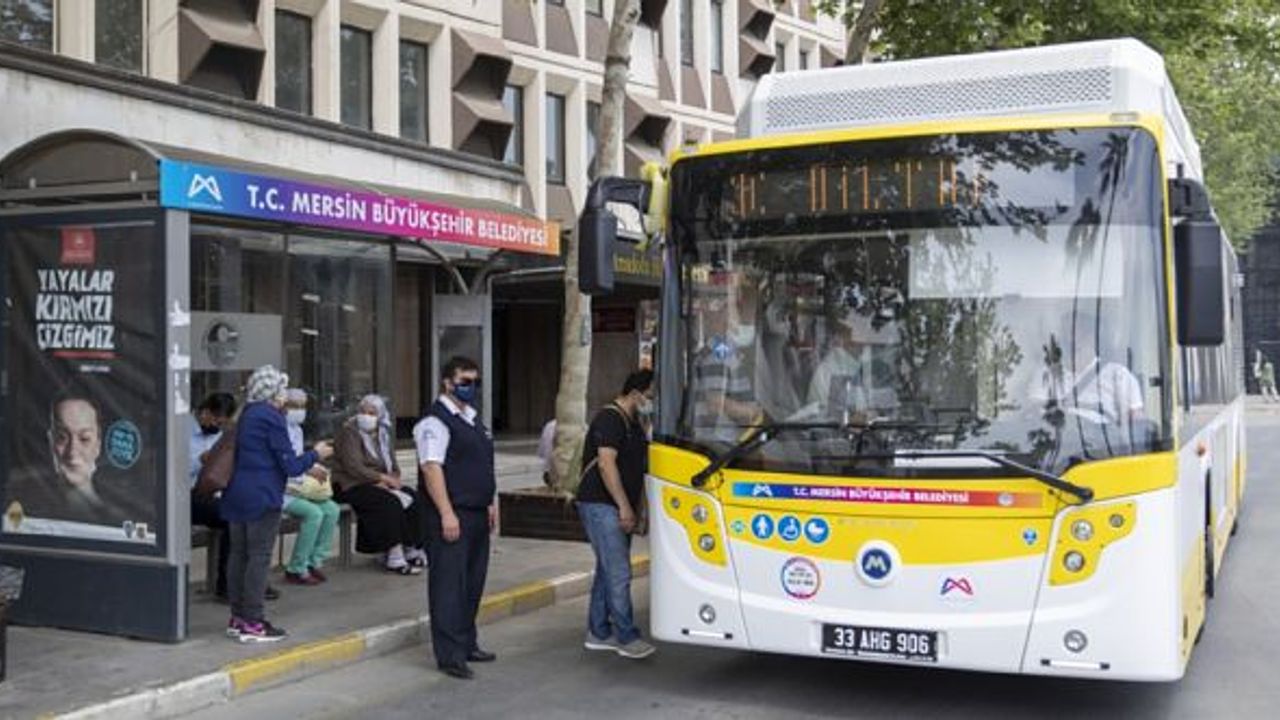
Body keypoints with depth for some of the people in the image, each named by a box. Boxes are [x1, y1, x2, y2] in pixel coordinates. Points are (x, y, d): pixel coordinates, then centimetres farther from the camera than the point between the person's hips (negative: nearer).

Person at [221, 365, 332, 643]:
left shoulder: (247, 415, 14)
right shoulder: (271, 417, -13)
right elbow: (290, 465, -13)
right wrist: (315, 455, 5)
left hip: (237, 494, 9)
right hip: (262, 497, -9)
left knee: (239, 554, 11)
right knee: (259, 557, -4)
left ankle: (237, 619, 18)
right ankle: (253, 623, -2)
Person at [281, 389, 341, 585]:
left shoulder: (297, 430, 18)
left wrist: (316, 470, 3)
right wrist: (308, 470, -23)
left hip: (300, 488, 9)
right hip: (281, 491, -9)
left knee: (332, 509, -8)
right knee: (314, 513, -26)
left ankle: (314, 561, -1)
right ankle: (296, 570, -16)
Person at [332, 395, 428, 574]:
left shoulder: (382, 434, 15)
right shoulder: (349, 432, -8)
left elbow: (393, 465, 15)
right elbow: (353, 467, -18)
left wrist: (393, 478, -9)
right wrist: (382, 478, -21)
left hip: (379, 484, 8)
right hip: (352, 486, -7)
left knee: (415, 498, -13)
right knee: (390, 502, -31)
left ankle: (410, 549, -9)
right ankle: (394, 558, -30)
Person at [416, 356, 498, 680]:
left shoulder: (473, 419, 17)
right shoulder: (436, 420, -11)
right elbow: (432, 468, -19)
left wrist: (490, 502, 20)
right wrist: (447, 514, -24)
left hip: (477, 516, 9)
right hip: (452, 517, -9)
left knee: (472, 583, 16)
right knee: (449, 585, -5)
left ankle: (467, 644, 27)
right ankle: (450, 656, -2)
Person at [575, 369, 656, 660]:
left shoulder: (633, 424, 17)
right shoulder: (609, 419, -14)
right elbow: (606, 464, -21)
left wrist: (637, 509, 17)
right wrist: (625, 507, -21)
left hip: (618, 508, 10)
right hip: (600, 506, -10)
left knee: (608, 571, 12)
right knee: (619, 574, -9)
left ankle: (598, 633, 19)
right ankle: (627, 638, -5)